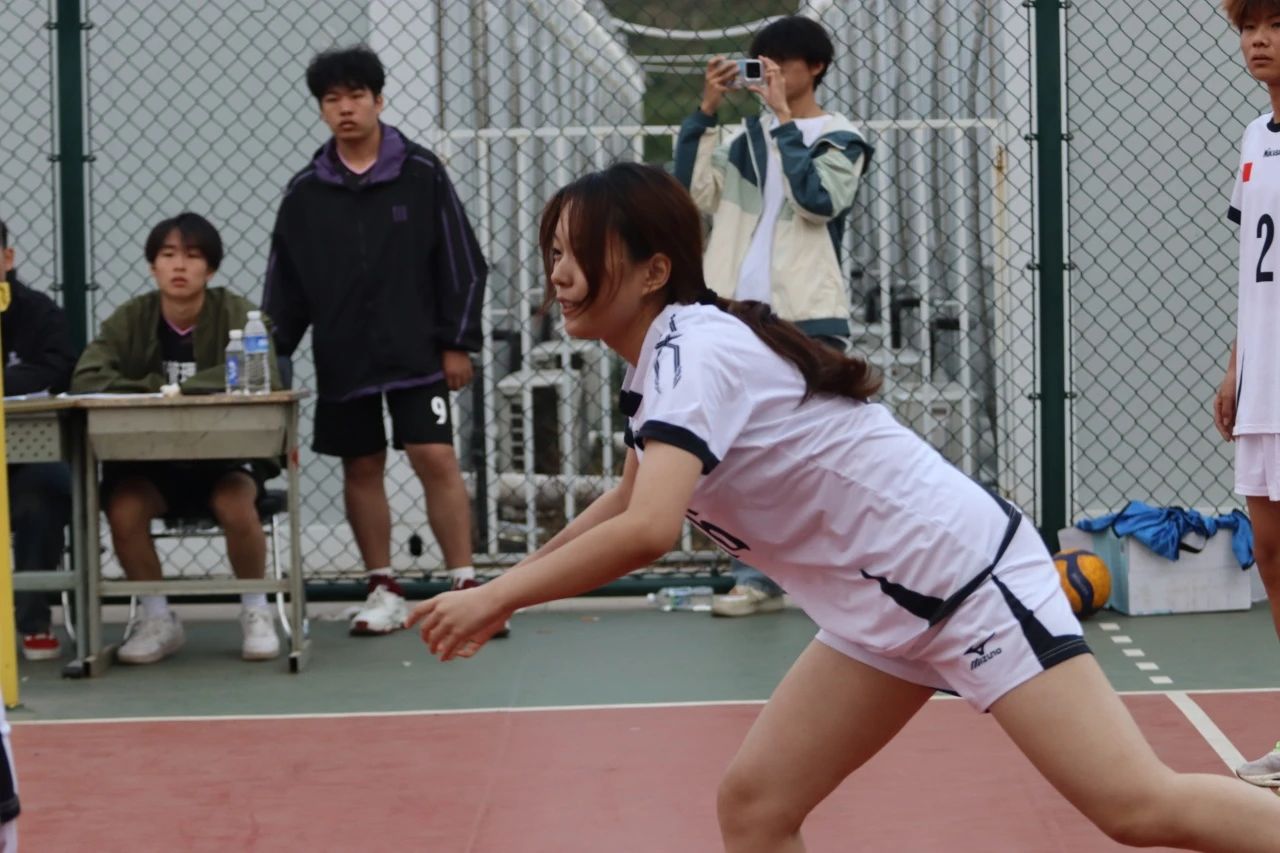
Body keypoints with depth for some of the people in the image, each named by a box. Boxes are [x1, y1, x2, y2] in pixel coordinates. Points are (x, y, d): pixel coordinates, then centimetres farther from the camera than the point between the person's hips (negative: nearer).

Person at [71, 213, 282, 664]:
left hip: (225, 454, -2)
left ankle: (255, 612, -6)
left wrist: (184, 390, -28)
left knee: (234, 505, -33)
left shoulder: (235, 314, -9)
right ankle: (157, 618, -5)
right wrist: (158, 389, -26)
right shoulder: (129, 319, -2)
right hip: (149, 460, 2)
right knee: (122, 507, -28)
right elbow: (86, 379, -16)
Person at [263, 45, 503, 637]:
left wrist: (458, 342, -4)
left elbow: (461, 262, -1)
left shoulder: (421, 174, -2)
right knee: (361, 469, 7)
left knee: (436, 460, -9)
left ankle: (465, 587, -4)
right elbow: (286, 284, 8)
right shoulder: (304, 192, 4)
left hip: (416, 353, -3)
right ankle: (384, 591, 16)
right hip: (343, 361, 3)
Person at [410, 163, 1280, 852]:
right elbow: (631, 500, 29)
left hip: (963, 571, -9)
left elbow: (646, 533, -33)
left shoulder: (693, 349, -19)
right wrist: (510, 584, 23)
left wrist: (495, 597, -22)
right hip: (884, 611, 10)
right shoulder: (656, 360, 10)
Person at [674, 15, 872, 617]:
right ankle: (755, 577, 9)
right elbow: (692, 191, 4)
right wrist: (706, 111, -3)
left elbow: (817, 200, -16)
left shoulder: (840, 140, 2)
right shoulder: (750, 136, 15)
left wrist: (784, 118, -14)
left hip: (808, 318, -5)